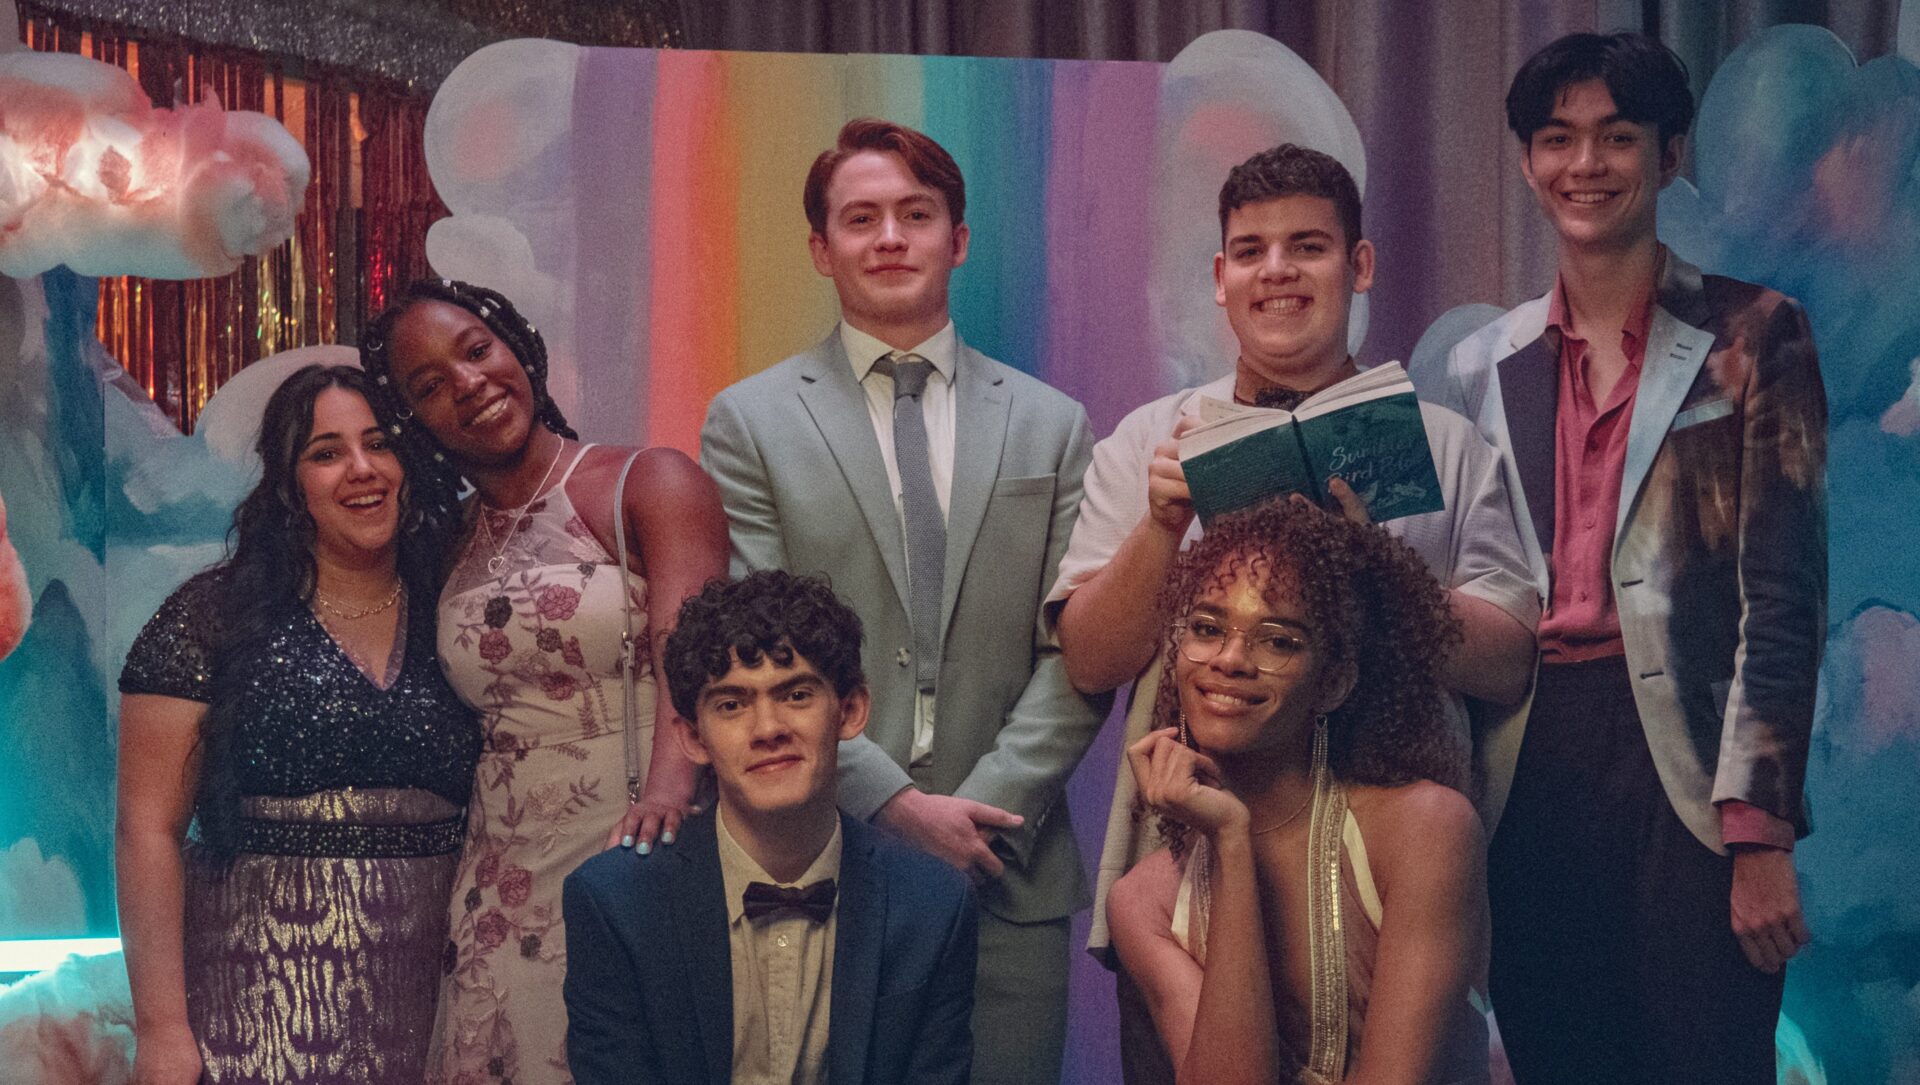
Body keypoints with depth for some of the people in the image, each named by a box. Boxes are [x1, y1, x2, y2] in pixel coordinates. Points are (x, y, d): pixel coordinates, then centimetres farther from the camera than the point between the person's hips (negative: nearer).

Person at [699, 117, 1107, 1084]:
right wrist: (895, 804, -12)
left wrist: (983, 808, -9)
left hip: (1007, 873, 2)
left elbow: (1078, 652, 3)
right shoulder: (751, 422, 3)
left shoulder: (1052, 426, 9)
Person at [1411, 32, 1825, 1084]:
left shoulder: (1750, 336, 0)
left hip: (1681, 759, -4)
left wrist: (1760, 833, -12)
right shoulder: (1484, 365, 12)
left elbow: (1785, 593, -6)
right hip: (1532, 765, 4)